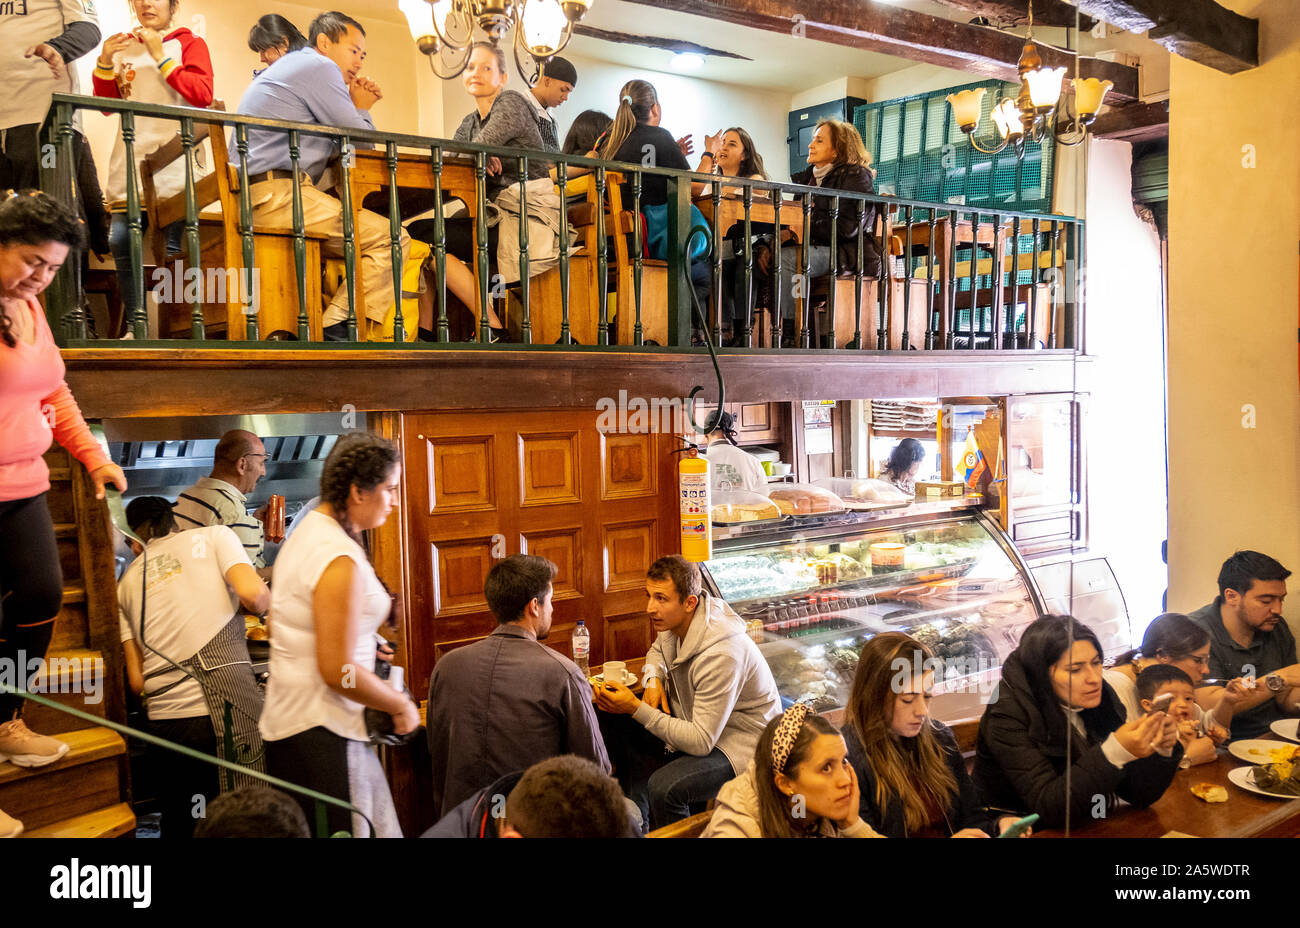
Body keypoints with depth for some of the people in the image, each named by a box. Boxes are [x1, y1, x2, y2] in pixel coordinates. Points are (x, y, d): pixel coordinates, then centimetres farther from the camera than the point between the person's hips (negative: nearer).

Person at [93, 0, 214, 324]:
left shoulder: (189, 43, 10)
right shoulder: (125, 47, 20)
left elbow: (203, 95, -5)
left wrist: (161, 57, -7)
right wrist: (105, 63, 4)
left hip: (175, 158, -4)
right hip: (130, 158, 4)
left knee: (171, 245, -12)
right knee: (121, 241, -5)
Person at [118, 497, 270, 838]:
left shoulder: (126, 583, 20)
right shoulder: (214, 535, 9)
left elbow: (137, 681, 14)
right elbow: (253, 593, -10)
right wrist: (264, 601, 11)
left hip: (164, 717, 4)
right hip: (229, 706, -4)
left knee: (177, 825, 17)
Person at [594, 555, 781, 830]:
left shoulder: (721, 654, -33)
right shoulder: (675, 620, -7)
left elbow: (701, 742, -31)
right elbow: (658, 650, 19)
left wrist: (637, 709, -32)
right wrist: (654, 681, -3)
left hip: (740, 742, -9)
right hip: (696, 720, 9)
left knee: (664, 787, -31)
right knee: (618, 727, 2)